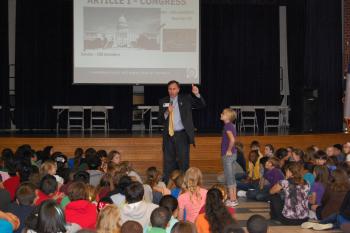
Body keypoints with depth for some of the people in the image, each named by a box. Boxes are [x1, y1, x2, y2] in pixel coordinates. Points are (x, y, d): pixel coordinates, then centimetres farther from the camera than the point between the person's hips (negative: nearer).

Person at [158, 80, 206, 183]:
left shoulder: (186, 99, 3)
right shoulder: (163, 101, 8)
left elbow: (202, 105, -4)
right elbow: (160, 120, 5)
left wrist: (197, 94, -21)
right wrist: (167, 112, -14)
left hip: (182, 135, -2)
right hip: (168, 136, 2)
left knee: (183, 161, -2)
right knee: (168, 162, 7)